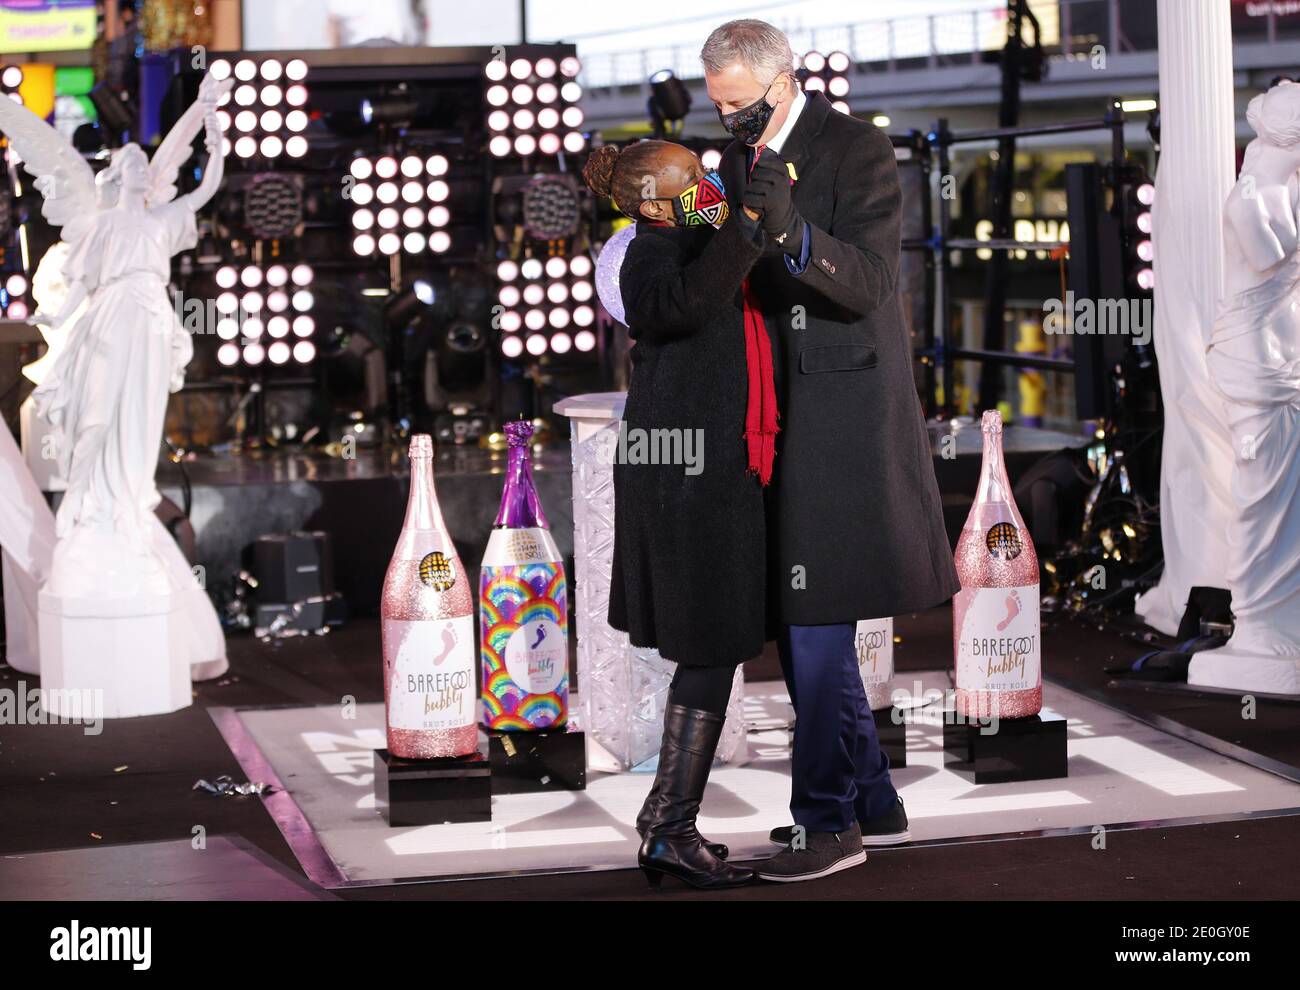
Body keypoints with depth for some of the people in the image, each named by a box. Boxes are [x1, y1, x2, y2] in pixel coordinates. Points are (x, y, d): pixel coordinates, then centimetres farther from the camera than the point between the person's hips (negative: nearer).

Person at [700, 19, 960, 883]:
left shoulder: (858, 151, -10)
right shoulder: (740, 157, 13)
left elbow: (868, 282, -20)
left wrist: (790, 229, -35)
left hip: (840, 413, -8)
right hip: (775, 414, 8)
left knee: (817, 618, -8)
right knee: (797, 617, 12)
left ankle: (826, 821, 0)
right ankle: (872, 803, 23)